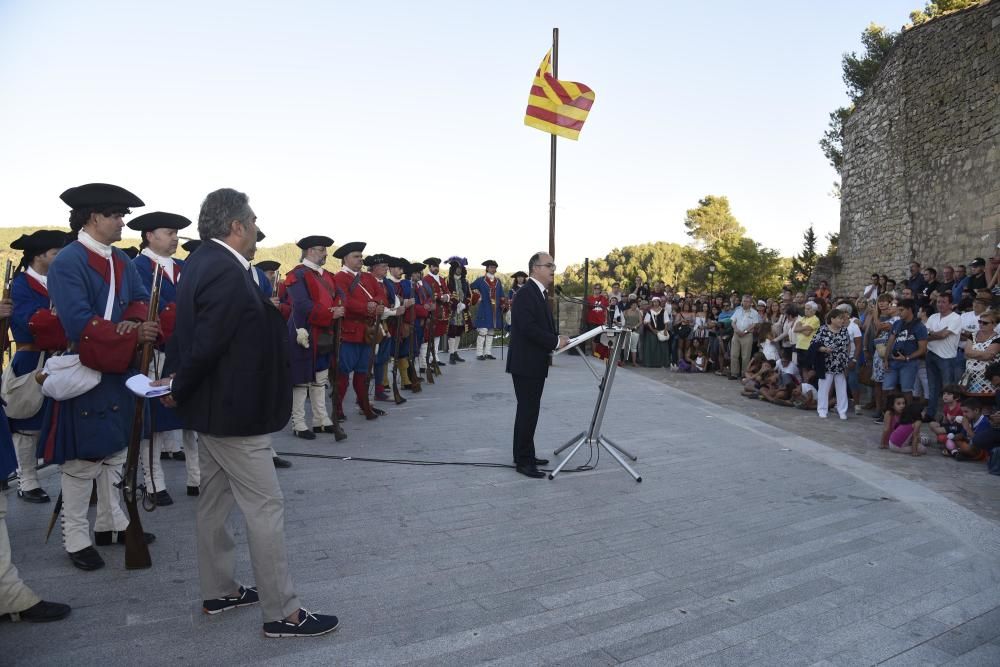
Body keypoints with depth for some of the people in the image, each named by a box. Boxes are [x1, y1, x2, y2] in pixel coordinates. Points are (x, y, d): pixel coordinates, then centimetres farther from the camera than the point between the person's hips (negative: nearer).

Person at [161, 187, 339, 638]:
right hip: (235, 411, -11)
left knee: (215, 502, 18)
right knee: (264, 507, -2)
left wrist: (178, 381, 10)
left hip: (212, 406, 11)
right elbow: (205, 345, -23)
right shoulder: (228, 274, -23)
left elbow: (193, 336, 13)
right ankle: (282, 613, 8)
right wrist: (179, 391, -8)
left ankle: (218, 592, 34)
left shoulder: (202, 263, 9)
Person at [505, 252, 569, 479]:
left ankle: (525, 455, 25)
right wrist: (555, 341, -19)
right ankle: (523, 461, 4)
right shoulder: (526, 293, -17)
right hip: (526, 364, -10)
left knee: (530, 410, 15)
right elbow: (528, 328, -25)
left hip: (536, 364, 10)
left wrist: (557, 339, 0)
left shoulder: (540, 293, 15)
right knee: (527, 411, -4)